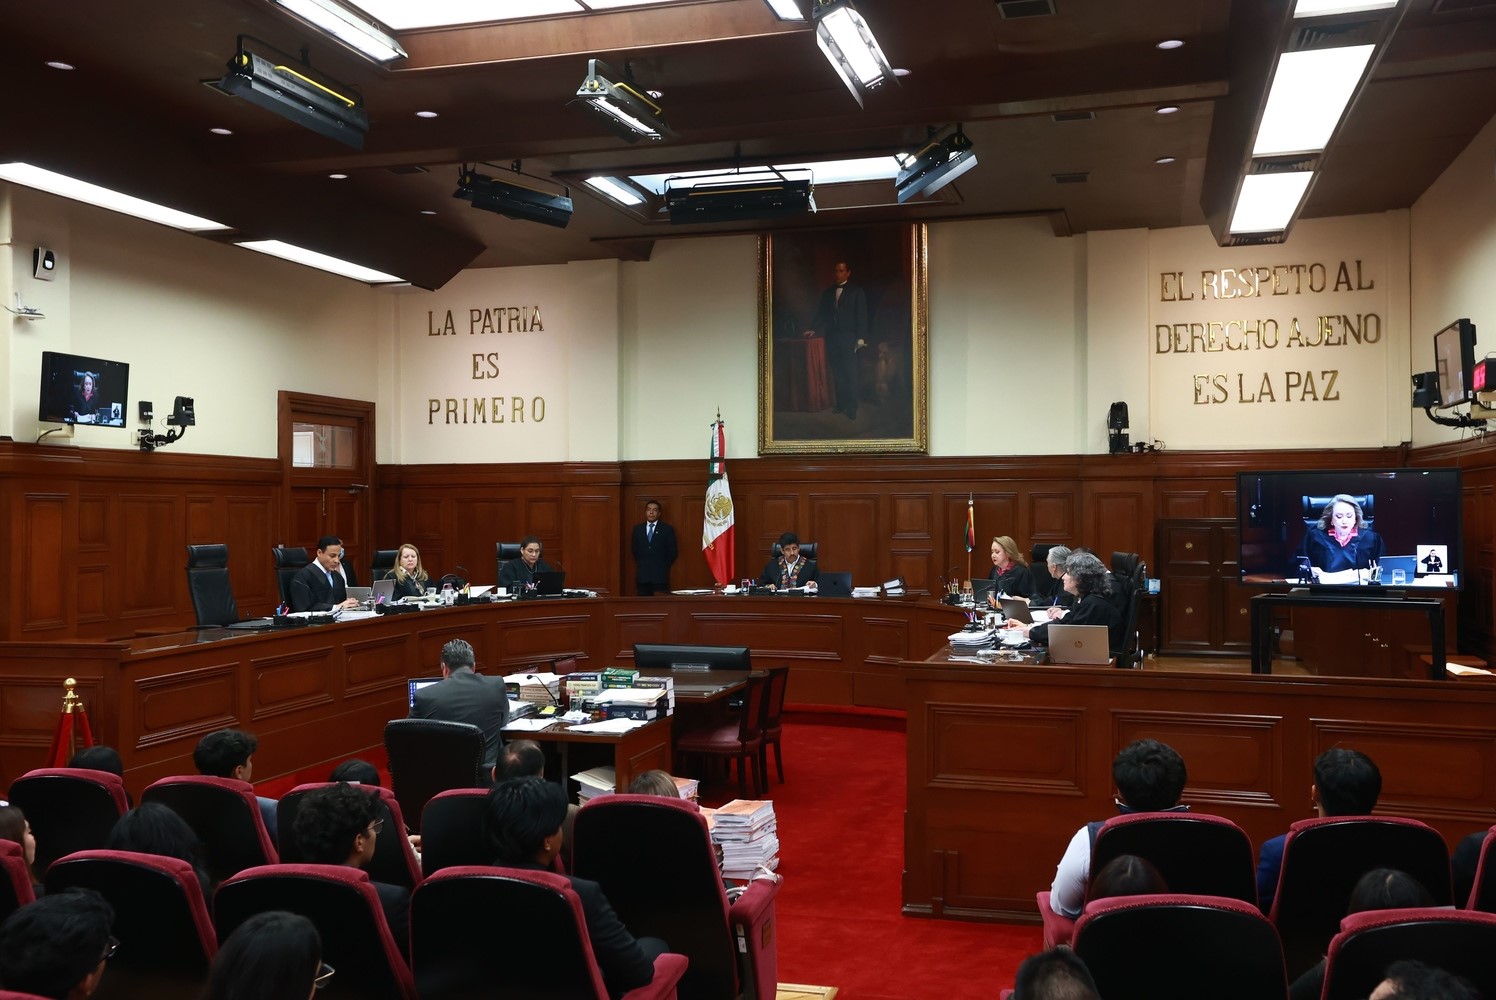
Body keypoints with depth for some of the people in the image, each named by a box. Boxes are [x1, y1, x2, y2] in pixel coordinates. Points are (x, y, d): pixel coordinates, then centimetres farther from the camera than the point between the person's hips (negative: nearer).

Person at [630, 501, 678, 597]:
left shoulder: (667, 529, 2)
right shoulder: (637, 529, 12)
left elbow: (672, 552, 3)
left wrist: (664, 567, 2)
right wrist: (641, 564, 13)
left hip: (660, 575, -3)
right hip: (642, 575, 3)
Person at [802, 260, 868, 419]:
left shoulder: (856, 291, 4)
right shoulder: (828, 292, 16)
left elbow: (861, 315, -2)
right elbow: (821, 313, 16)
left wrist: (861, 338, -9)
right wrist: (813, 329, 0)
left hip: (848, 338, -4)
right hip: (831, 338, 4)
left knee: (850, 374, -8)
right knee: (837, 373, 2)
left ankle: (851, 408, -5)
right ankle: (841, 404, 6)